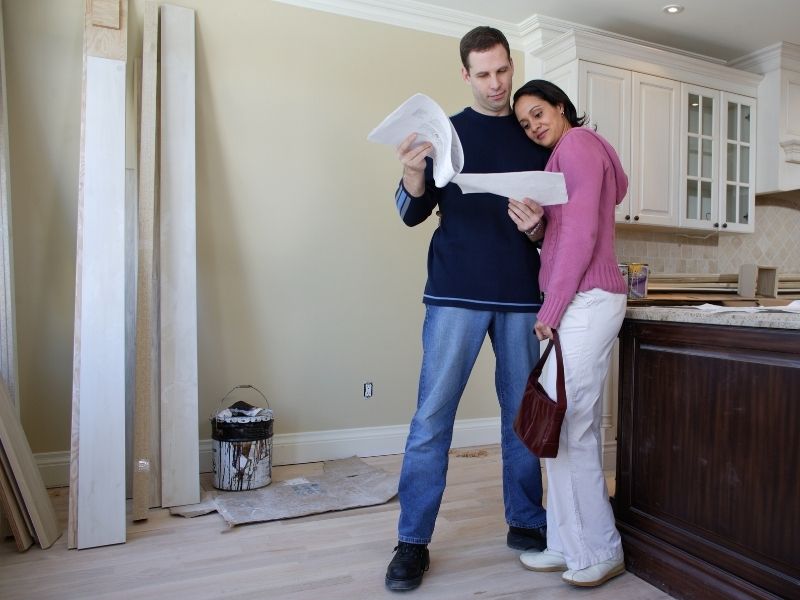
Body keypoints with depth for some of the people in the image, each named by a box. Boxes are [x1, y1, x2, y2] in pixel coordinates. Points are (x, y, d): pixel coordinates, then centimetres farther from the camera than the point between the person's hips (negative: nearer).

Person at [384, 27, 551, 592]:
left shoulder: (537, 137, 14)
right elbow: (414, 214, 2)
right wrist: (414, 173, -19)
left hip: (522, 297, 3)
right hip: (457, 292, -2)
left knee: (523, 413, 10)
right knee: (433, 415, -3)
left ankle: (527, 522, 26)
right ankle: (413, 542, 8)